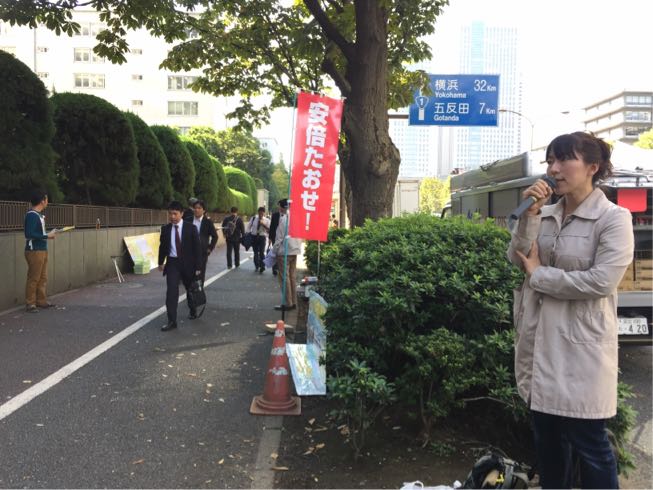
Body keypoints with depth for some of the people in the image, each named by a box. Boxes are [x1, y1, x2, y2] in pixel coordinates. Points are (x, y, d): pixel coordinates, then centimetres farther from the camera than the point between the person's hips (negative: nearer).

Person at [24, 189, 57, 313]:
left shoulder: (39, 214, 12)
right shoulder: (31, 215, -15)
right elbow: (29, 234, -23)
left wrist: (48, 235, 4)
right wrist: (47, 236, -18)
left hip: (42, 250, 9)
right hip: (34, 251, -9)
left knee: (42, 278, 14)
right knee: (33, 279, -3)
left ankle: (41, 301, 22)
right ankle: (30, 304, 3)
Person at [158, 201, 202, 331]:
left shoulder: (190, 228, -8)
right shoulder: (165, 229, -1)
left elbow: (197, 247, -6)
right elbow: (162, 246, 13)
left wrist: (198, 266, -9)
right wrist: (161, 262, 21)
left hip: (187, 263, -1)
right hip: (172, 263, 1)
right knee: (171, 291, -12)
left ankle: (192, 311, 41)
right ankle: (172, 321, -11)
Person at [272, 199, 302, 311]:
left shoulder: (284, 219, -15)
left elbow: (280, 237, -14)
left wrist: (275, 250, -4)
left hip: (284, 251, -8)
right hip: (294, 250, 8)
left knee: (284, 277, -2)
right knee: (292, 276, 13)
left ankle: (287, 303, -2)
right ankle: (293, 302, 17)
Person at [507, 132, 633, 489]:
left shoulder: (614, 219, -10)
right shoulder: (545, 215, 7)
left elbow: (601, 282, -21)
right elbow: (517, 260, -2)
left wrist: (538, 274, -12)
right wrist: (530, 214, -12)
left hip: (580, 346, -6)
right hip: (540, 342, 6)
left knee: (588, 443, 5)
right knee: (547, 439, 18)